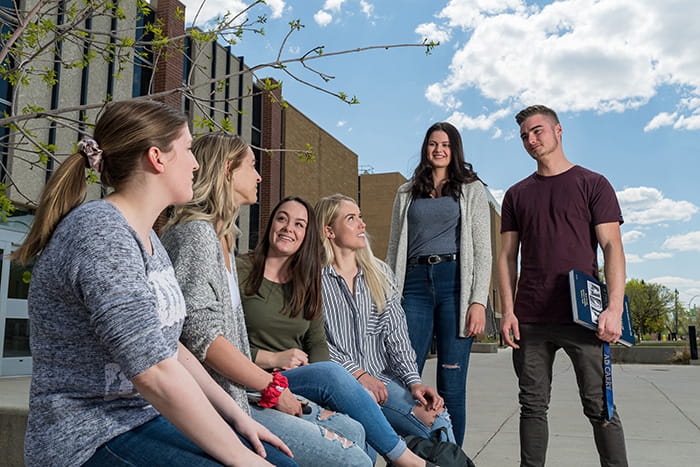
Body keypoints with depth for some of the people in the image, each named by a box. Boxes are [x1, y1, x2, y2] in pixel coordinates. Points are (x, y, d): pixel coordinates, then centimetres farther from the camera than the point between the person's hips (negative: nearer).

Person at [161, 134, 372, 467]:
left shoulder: (222, 239, 19)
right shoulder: (195, 232, -13)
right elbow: (202, 336, -21)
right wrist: (272, 386, -13)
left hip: (236, 396, 10)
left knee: (351, 431, 10)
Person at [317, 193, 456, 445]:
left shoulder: (380, 273, 15)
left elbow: (395, 335, 8)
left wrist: (414, 381, -5)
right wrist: (357, 374, -14)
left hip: (381, 376, 4)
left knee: (439, 421, -21)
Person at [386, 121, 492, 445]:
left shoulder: (471, 189, 12)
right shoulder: (406, 193, 19)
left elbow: (483, 250, 4)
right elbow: (394, 249, 16)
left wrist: (479, 301, -7)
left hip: (455, 282, -2)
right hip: (415, 283, 2)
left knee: (451, 385, 0)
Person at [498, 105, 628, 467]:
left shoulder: (592, 184, 7)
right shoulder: (517, 195, 16)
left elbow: (612, 247, -1)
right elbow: (507, 256, 12)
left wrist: (615, 307, -12)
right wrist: (508, 311, 1)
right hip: (530, 320, 3)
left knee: (600, 407, 0)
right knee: (533, 406, 7)